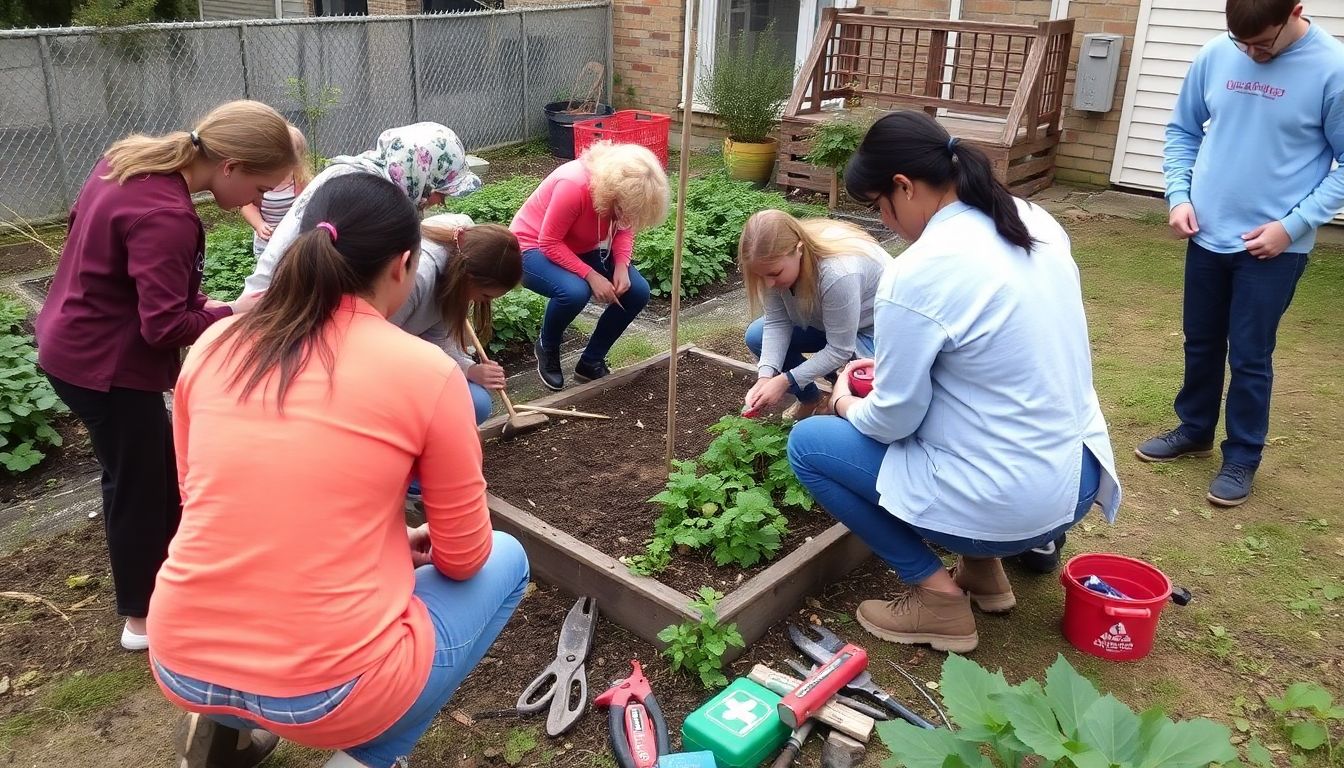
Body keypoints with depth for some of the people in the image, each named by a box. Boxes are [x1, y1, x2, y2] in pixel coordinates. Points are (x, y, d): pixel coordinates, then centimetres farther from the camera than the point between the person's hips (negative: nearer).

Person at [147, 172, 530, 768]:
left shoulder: (213, 346, 2)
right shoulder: (427, 370, -11)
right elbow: (463, 558, -2)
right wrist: (419, 545, 23)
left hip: (181, 664, 6)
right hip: (326, 690, -6)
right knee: (503, 562, 18)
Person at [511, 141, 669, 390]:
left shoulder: (619, 188, -16)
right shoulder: (573, 185, -35)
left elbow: (623, 228, -1)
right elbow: (549, 243, -29)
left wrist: (622, 265, -19)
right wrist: (591, 276, -33)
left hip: (581, 249, 7)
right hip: (533, 248, -7)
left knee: (637, 292, -12)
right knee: (574, 291, -37)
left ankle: (591, 362, 4)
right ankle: (547, 349, -4)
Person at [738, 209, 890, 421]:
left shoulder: (839, 274, -40)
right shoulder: (776, 262, -21)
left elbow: (839, 350, -30)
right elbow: (776, 322, -14)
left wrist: (785, 381, -30)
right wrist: (766, 377, -28)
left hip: (872, 327, -6)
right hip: (823, 321, 7)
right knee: (756, 336, -4)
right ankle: (810, 401, 12)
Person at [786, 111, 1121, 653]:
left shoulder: (917, 273, -22)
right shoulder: (1036, 222, 2)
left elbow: (893, 420, -13)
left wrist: (849, 406, 9)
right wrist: (895, 364, 17)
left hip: (1004, 505, -8)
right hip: (1079, 479, 8)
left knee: (808, 443, 5)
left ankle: (937, 594, 5)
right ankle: (982, 566, 23)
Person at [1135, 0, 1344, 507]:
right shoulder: (1215, 56, -4)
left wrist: (1293, 224, -15)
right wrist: (1179, 195, -4)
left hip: (1273, 246, -4)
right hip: (1207, 235, 4)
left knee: (1250, 357, 4)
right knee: (1200, 343, 17)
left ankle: (1242, 458, 21)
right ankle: (1194, 431, 36)